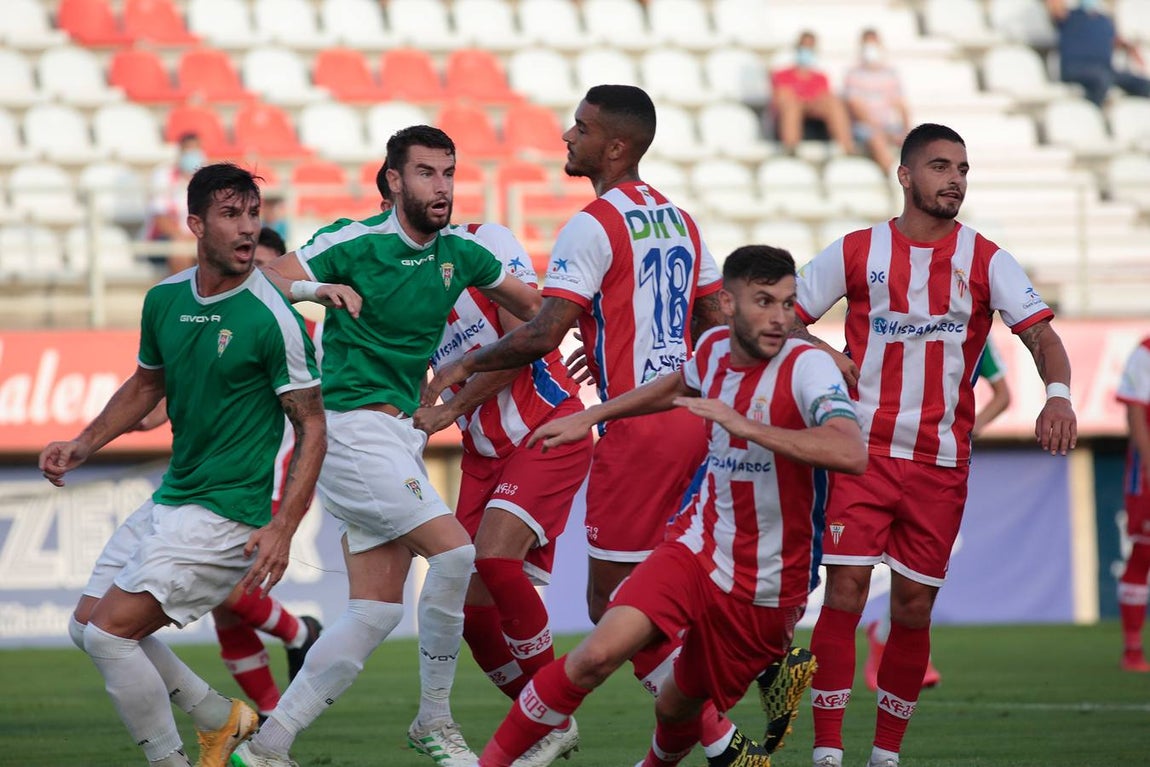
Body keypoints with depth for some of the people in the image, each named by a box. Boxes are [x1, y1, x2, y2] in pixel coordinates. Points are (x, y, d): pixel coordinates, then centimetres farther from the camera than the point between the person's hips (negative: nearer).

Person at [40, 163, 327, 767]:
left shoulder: (274, 319, -17)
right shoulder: (164, 299, 3)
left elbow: (312, 426, -13)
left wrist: (282, 529, -22)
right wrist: (83, 446, 9)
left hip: (227, 515, -8)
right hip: (169, 500, 8)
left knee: (109, 632, -16)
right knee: (86, 624, 14)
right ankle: (219, 718, 26)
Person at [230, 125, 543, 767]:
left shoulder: (460, 251, 7)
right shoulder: (353, 244, -11)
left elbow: (532, 305, 24)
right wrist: (317, 287, -31)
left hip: (402, 436, 7)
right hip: (355, 426, -7)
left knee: (375, 611, 2)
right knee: (454, 551, -19)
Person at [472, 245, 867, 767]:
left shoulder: (806, 366, -19)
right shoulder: (714, 348, -1)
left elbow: (851, 453, -38)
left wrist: (745, 426, -39)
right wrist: (589, 417, 30)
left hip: (767, 588, -3)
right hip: (699, 548, 3)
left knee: (678, 706, 13)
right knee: (596, 656, -18)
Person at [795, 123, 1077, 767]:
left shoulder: (987, 261, 2)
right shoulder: (857, 252, 3)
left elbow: (1040, 332, -10)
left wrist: (1059, 394, -28)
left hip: (941, 462, 1)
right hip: (864, 452, -1)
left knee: (914, 610, 6)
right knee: (845, 592, -10)